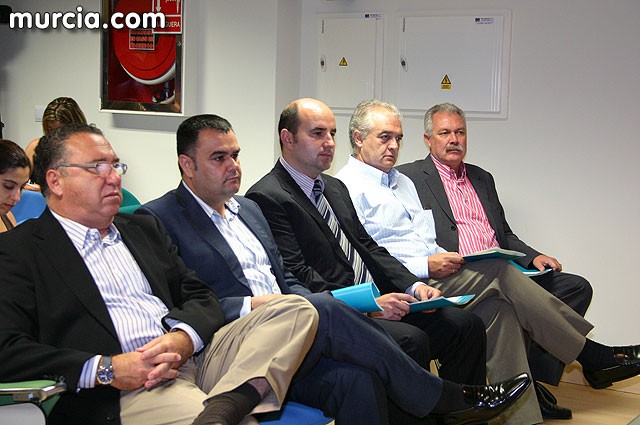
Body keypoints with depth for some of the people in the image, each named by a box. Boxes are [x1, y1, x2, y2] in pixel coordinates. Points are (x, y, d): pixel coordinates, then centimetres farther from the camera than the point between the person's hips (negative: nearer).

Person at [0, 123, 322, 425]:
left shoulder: (145, 228, 26)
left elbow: (202, 298, 20)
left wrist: (181, 339, -5)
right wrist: (106, 369, -16)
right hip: (124, 395, -9)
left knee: (296, 310, -18)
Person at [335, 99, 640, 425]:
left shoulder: (401, 181, 24)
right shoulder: (346, 187, -3)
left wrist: (444, 260, 2)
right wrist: (426, 266, -17)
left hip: (430, 277, 8)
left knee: (500, 307, -18)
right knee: (499, 271, -19)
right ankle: (590, 355, -11)